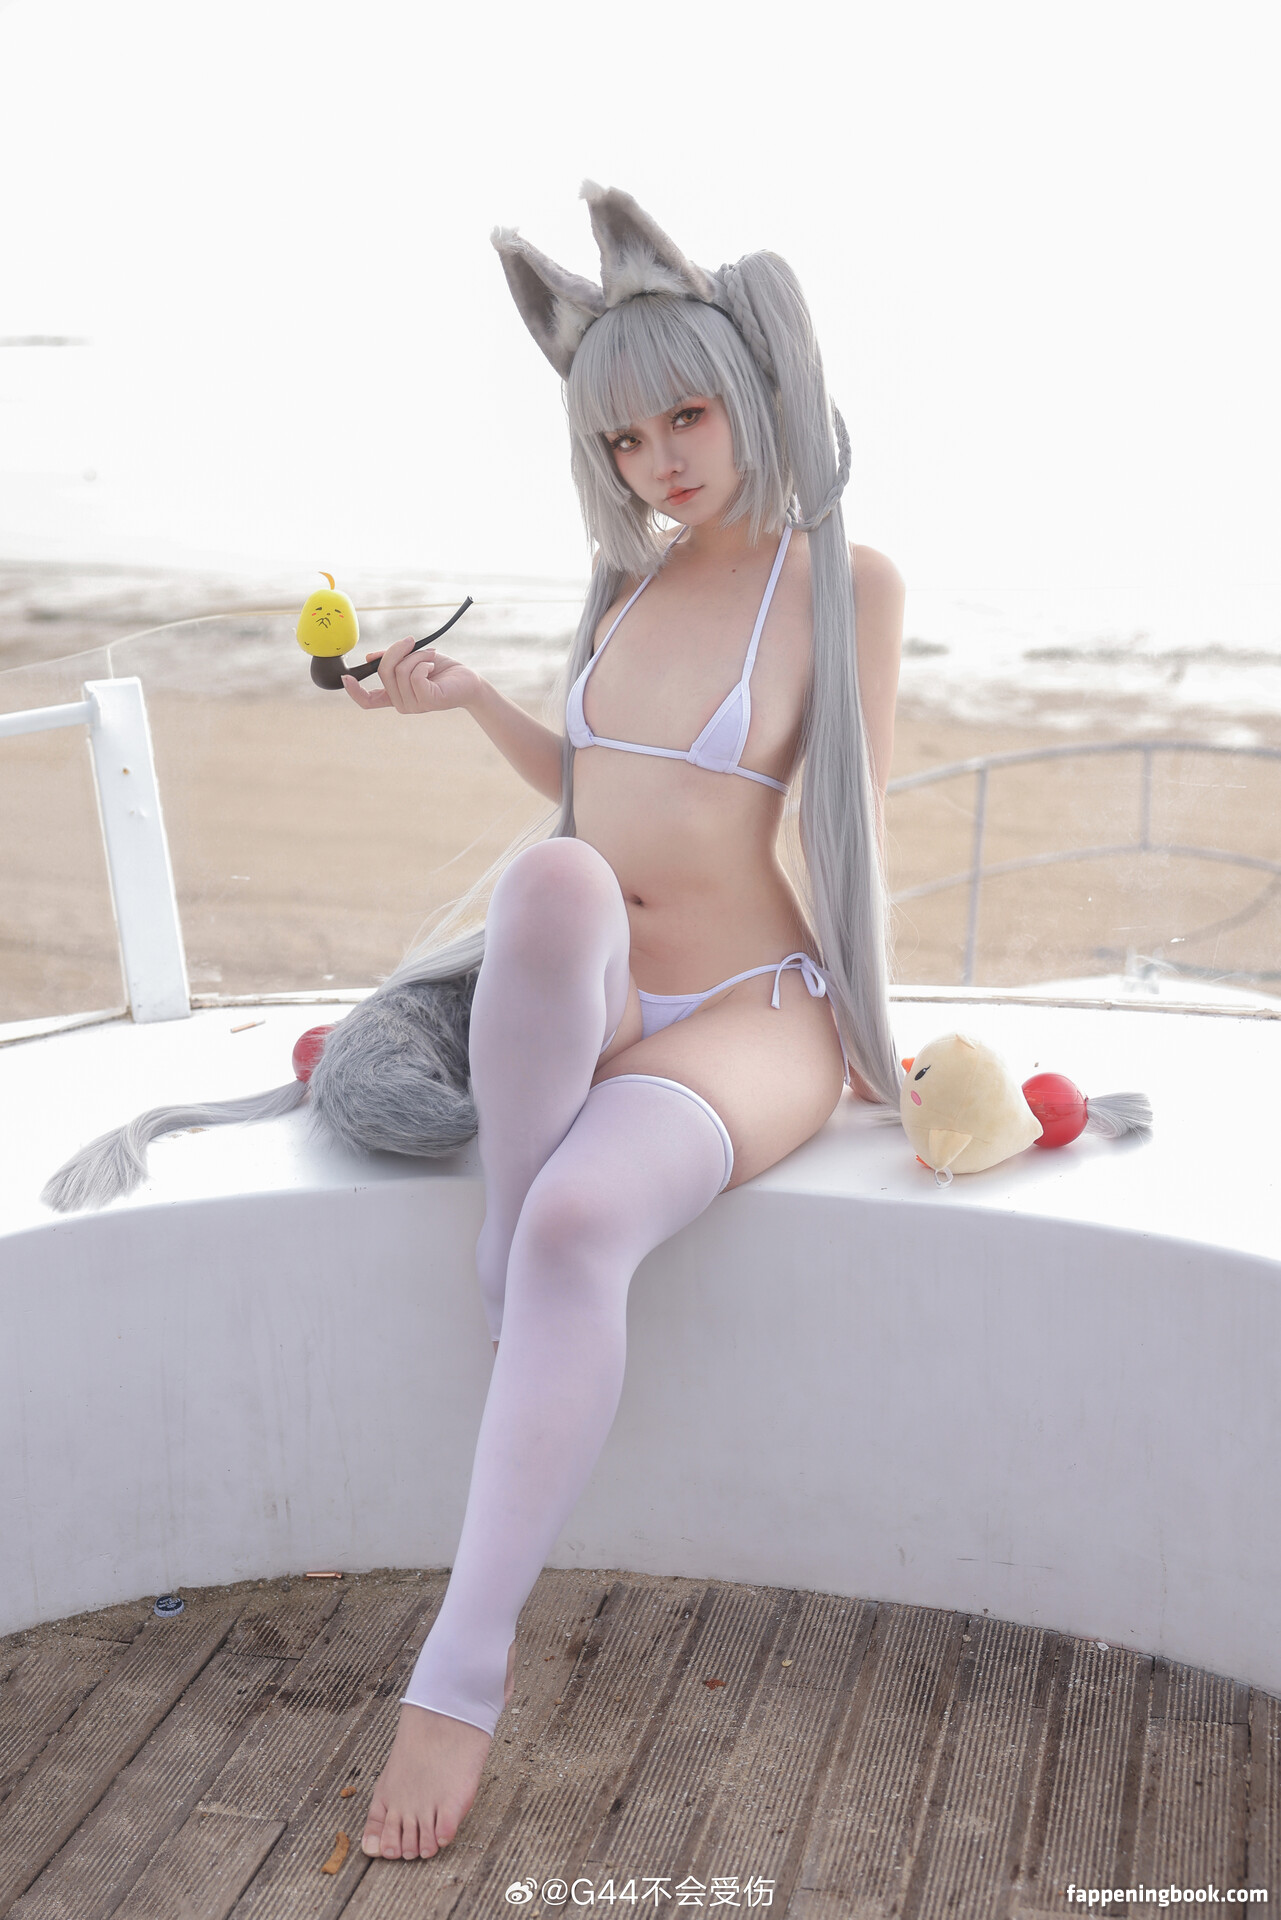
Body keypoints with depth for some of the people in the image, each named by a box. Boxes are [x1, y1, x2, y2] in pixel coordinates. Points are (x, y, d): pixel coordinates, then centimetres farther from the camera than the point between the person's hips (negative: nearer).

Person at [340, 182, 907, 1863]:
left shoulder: (846, 580, 0)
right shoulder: (636, 576, 14)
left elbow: (858, 829, 0)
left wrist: (841, 1030, -10)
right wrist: (467, 697, 12)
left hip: (750, 1013, -4)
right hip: (588, 1006, 4)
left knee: (579, 1224, -36)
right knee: (555, 880, -36)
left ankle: (467, 1663, -24)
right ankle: (508, 1264, -20)